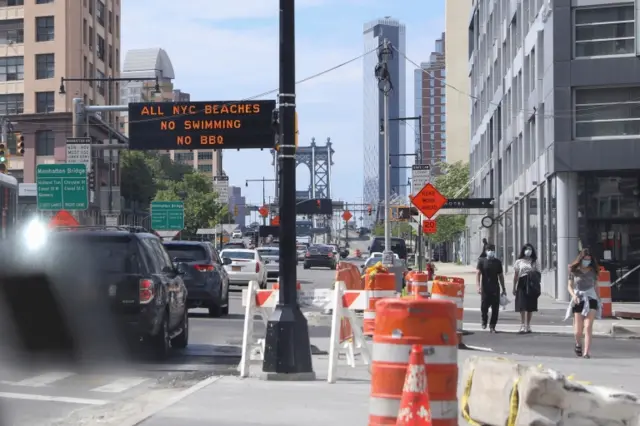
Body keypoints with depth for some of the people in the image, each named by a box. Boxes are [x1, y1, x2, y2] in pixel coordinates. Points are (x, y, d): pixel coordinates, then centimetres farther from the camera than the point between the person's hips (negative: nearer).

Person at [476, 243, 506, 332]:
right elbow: (478, 274, -4)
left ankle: (492, 326, 6)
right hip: (485, 288, -2)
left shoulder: (497, 262, 11)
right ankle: (484, 321, 27)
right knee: (484, 307, -1)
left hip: (495, 288, 2)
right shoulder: (482, 261, 3)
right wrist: (478, 286, -16)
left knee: (495, 308, -1)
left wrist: (503, 288, 15)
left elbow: (501, 276, 16)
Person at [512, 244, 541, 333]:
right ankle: (522, 326, -10)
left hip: (532, 285, 2)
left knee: (531, 307, 4)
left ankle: (528, 326, 12)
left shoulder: (534, 261, 11)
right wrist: (514, 288, 2)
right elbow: (515, 275, 6)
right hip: (522, 285, -2)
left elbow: (538, 274, 9)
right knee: (522, 306, -9)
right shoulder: (519, 262, 6)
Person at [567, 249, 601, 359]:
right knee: (578, 330, 3)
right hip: (578, 300, 0)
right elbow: (570, 286, 4)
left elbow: (595, 286, 16)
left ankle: (587, 352, -15)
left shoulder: (593, 271, 7)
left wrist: (599, 300, 17)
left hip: (591, 299, 0)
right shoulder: (574, 271, 2)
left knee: (588, 326, -13)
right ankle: (578, 344, 36)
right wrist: (574, 295, -15)